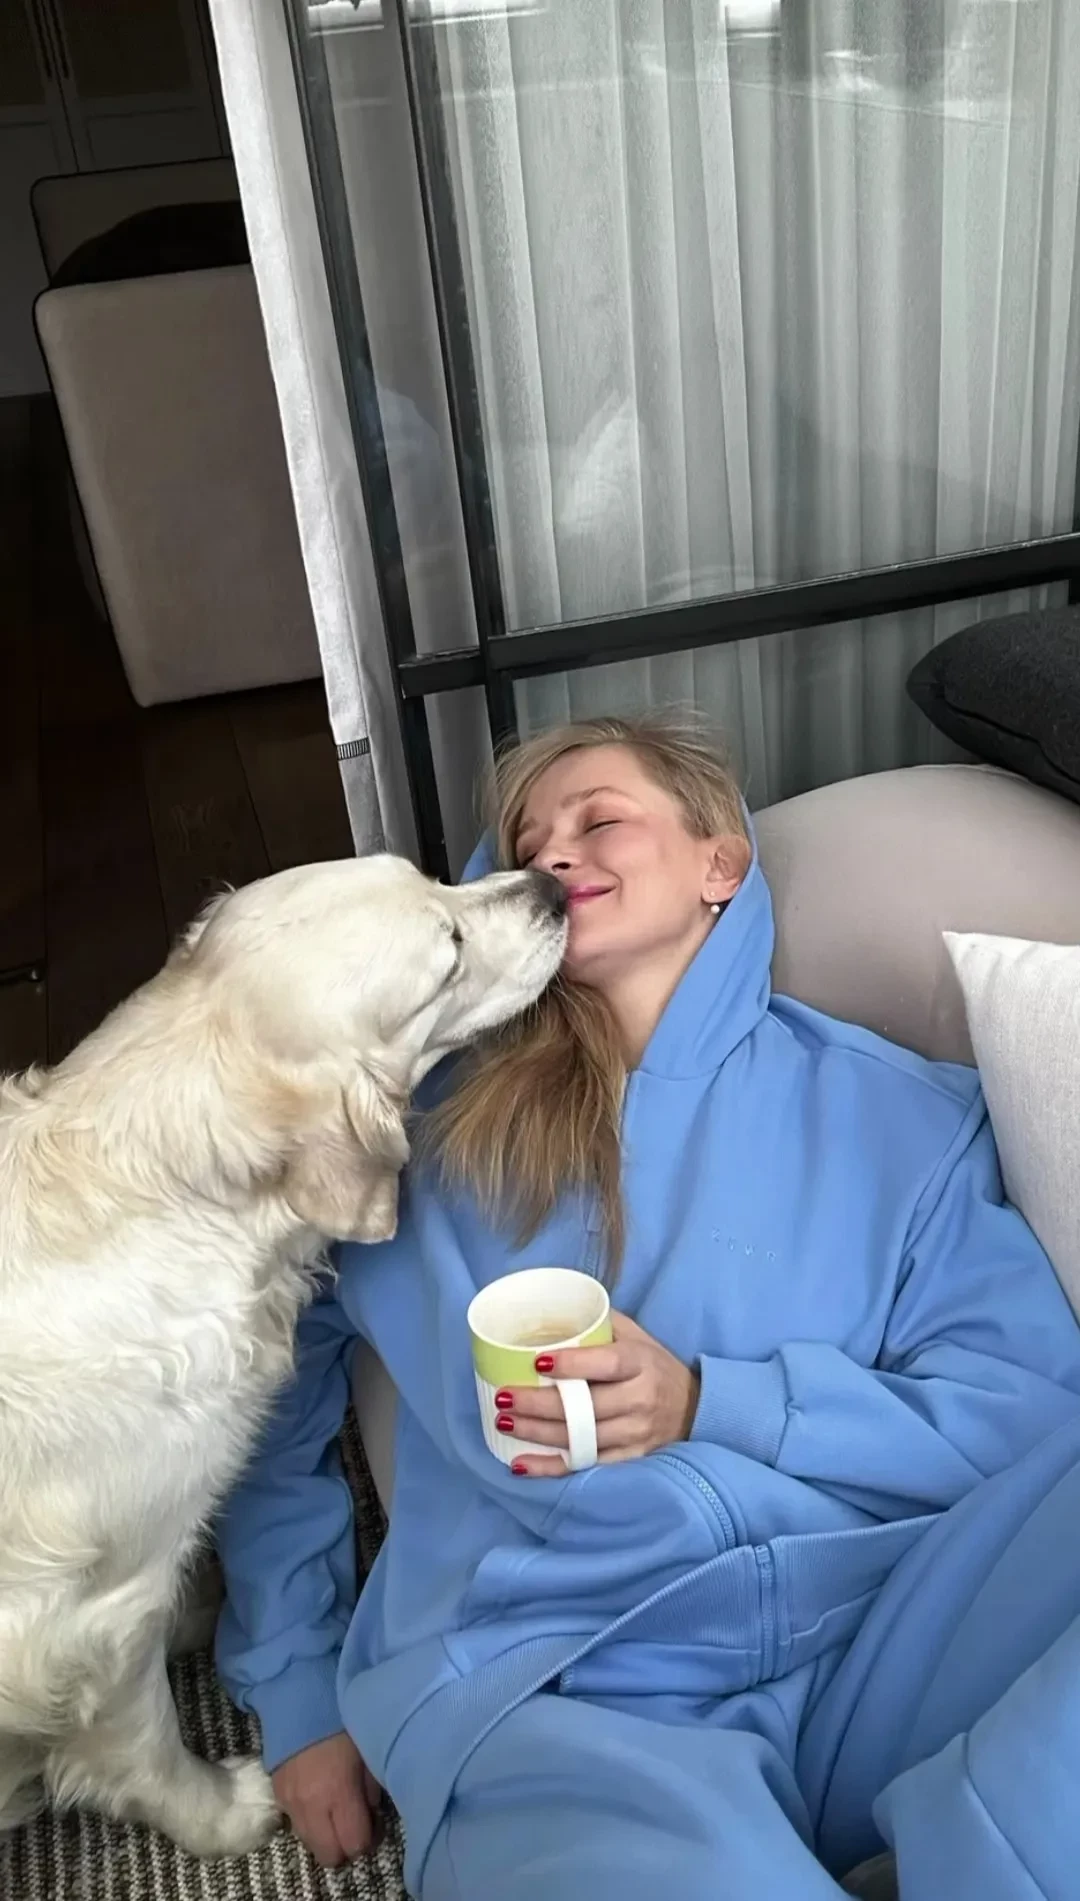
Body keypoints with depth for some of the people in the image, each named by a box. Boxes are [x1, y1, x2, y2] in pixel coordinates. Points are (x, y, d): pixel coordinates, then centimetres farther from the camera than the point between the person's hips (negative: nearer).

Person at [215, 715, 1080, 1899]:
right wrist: (296, 1691, 16)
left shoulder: (896, 1112, 9)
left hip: (880, 1643, 3)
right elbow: (270, 1389, 19)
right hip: (548, 1681, -2)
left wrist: (707, 1404, -10)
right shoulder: (428, 1111, 11)